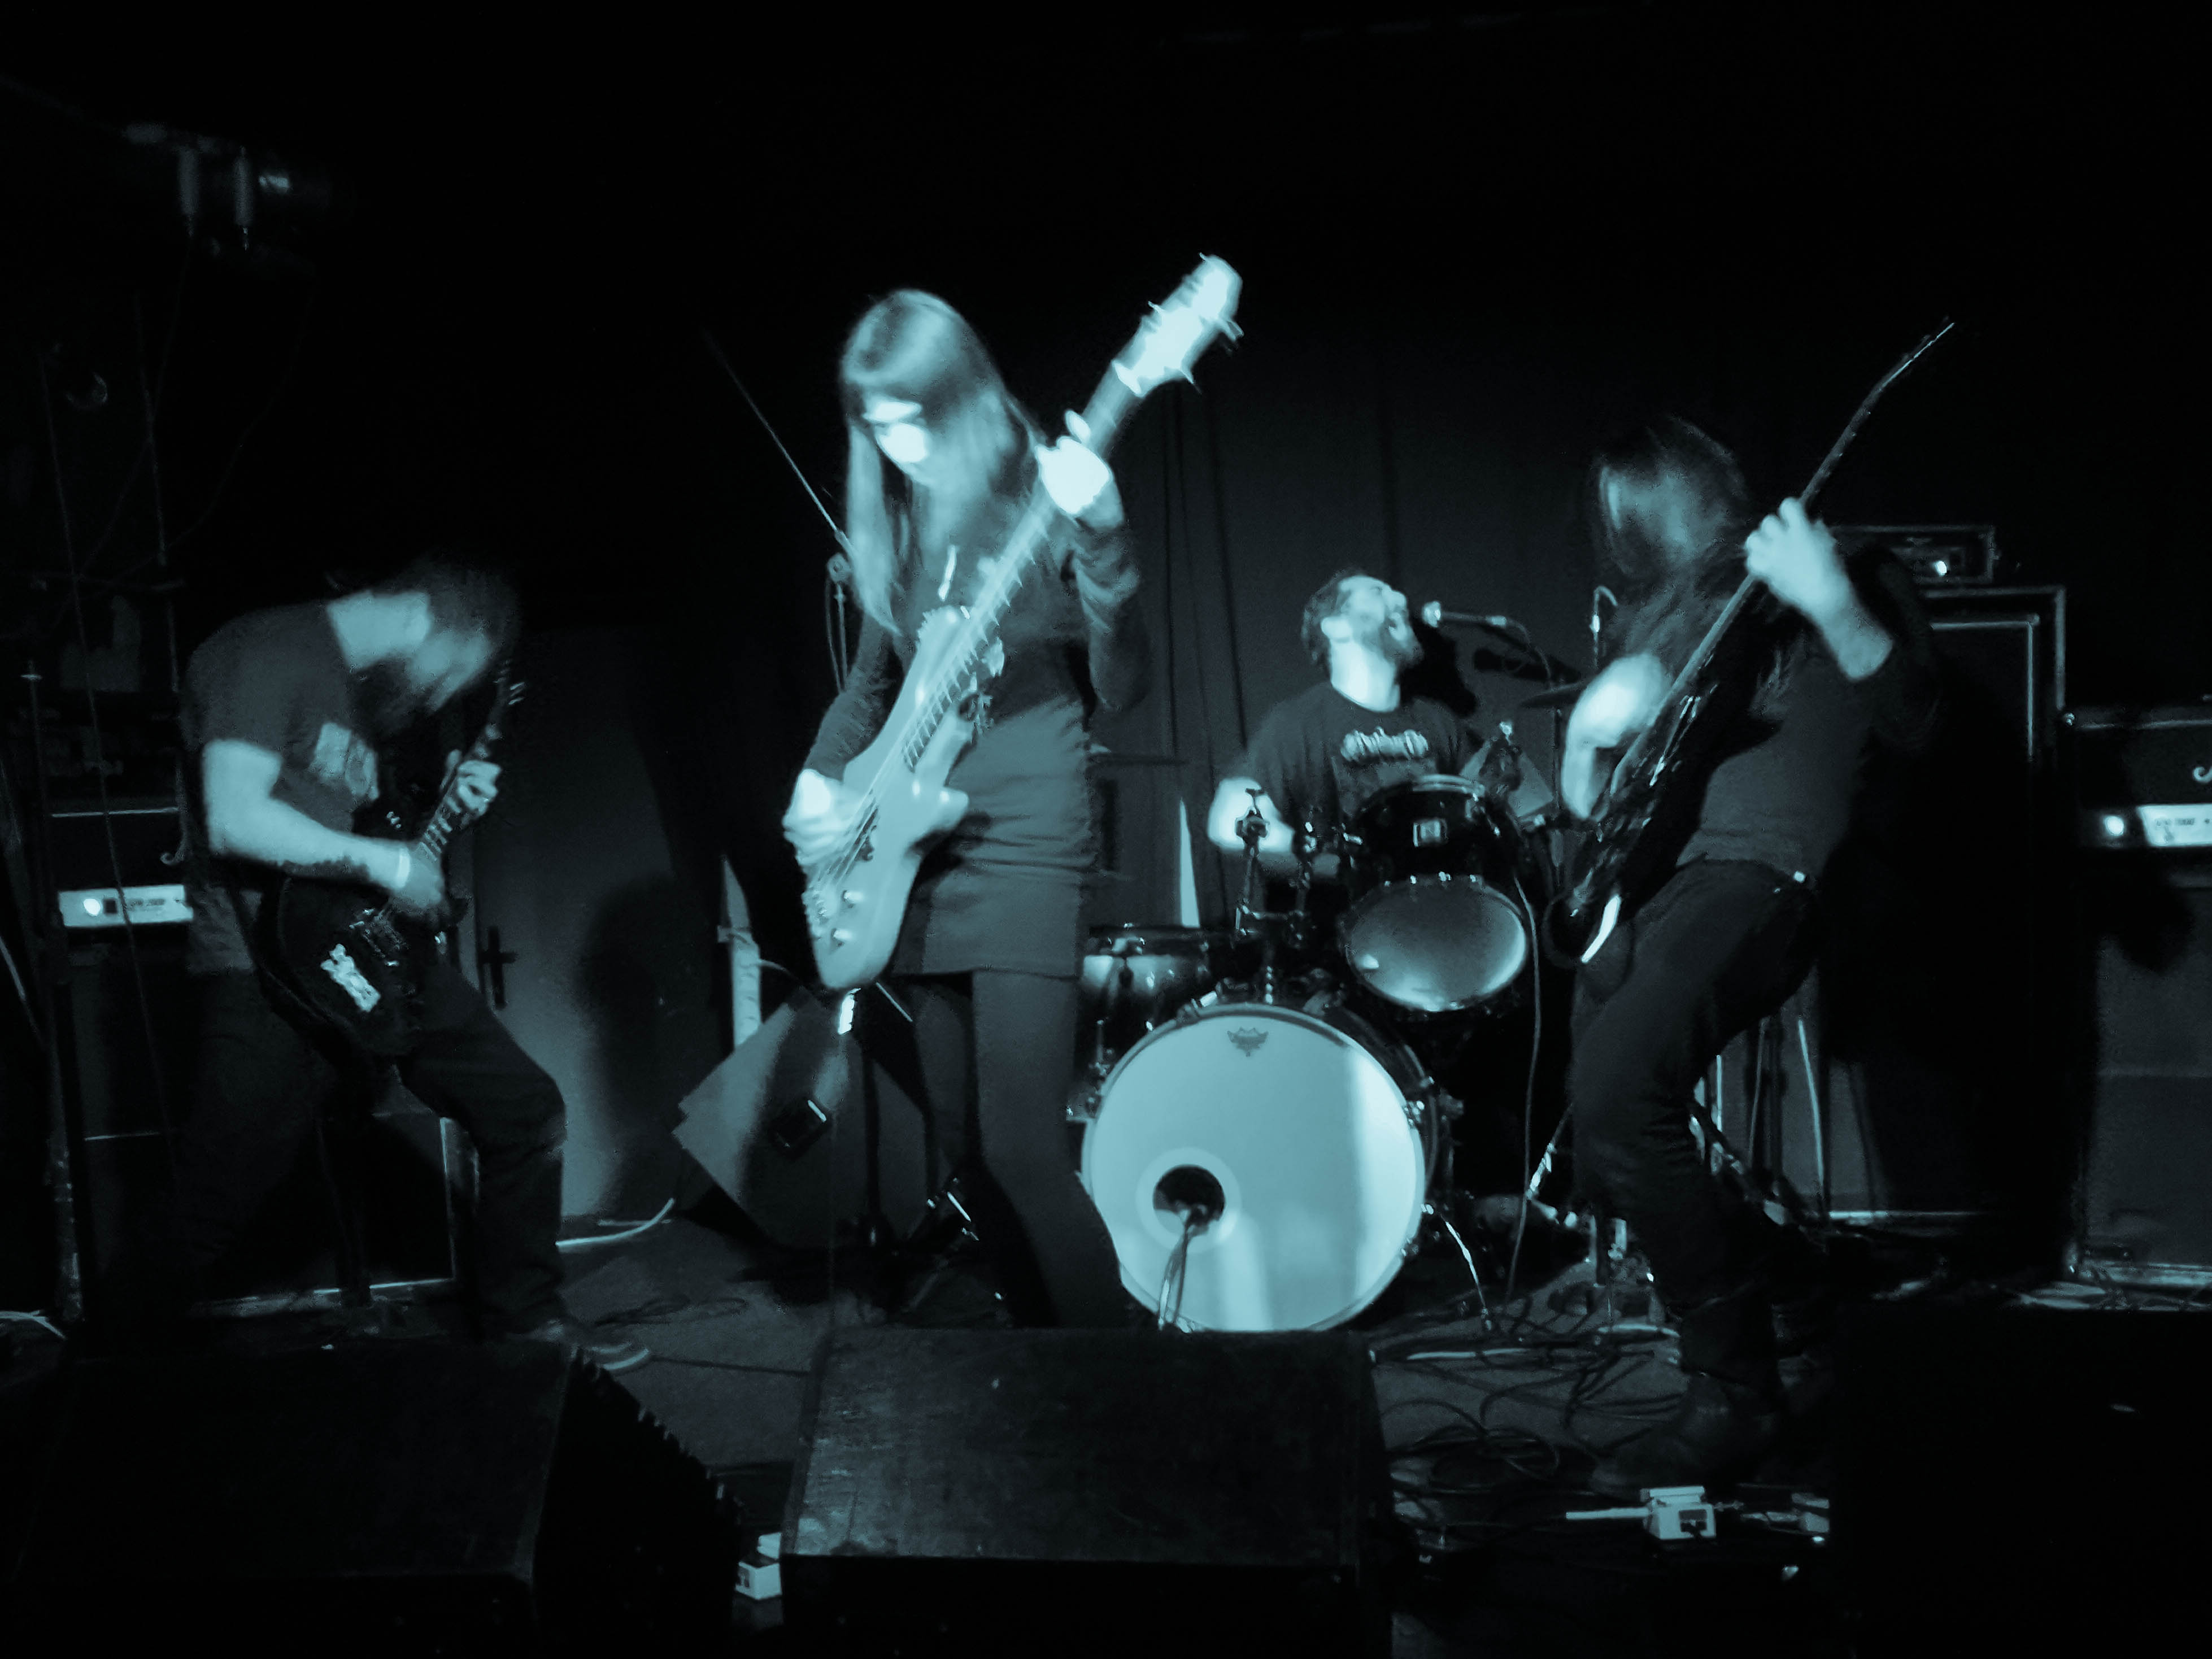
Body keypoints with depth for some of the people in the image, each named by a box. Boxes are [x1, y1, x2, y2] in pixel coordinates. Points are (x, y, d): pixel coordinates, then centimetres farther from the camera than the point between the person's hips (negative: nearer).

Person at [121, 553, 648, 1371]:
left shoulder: (365, 687, 17)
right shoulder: (268, 652, -12)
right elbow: (234, 820, -24)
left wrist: (445, 808, 11)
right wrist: (386, 863, -18)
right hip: (268, 968, -9)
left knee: (525, 1107, 7)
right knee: (214, 1204, -5)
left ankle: (523, 1317, 21)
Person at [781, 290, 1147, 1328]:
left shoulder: (1041, 502, -6)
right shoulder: (898, 524, 11)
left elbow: (1119, 688, -13)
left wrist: (1101, 542, -27)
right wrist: (821, 777, 5)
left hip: (1022, 853, -7)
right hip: (914, 859, 7)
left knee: (1020, 1157, -14)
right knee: (965, 1153, 11)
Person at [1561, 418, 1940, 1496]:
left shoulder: (1840, 579, 6)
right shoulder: (1645, 621, 23)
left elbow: (1910, 729, -8)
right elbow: (1585, 800, 23)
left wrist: (1835, 606, -20)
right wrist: (1592, 731, 1)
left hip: (1754, 875, -8)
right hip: (1642, 881, 8)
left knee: (1615, 1099, -29)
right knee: (1603, 1159, 4)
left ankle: (1734, 1397, -19)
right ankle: (1736, 1262, 31)